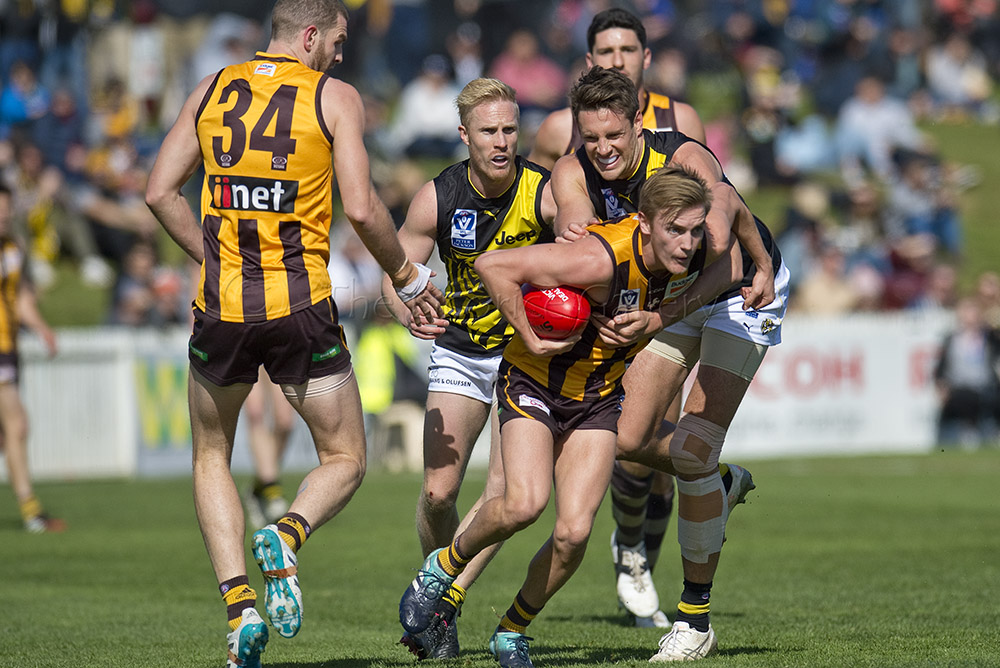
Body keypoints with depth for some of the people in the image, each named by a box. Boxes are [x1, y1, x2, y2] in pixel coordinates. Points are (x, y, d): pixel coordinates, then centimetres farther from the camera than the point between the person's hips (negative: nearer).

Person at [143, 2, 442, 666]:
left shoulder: (212, 90, 9)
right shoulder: (336, 98, -1)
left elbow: (160, 193, 7)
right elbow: (360, 207, -9)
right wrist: (406, 276, 6)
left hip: (221, 309, 3)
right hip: (303, 309, -3)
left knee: (212, 458, 20)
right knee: (345, 461, 14)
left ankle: (239, 603, 1)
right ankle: (287, 536, -19)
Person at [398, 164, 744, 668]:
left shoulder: (693, 255, -14)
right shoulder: (602, 258, -32)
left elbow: (730, 264, 12)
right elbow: (492, 265, -29)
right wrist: (529, 337, -26)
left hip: (597, 398, 5)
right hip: (533, 382, -5)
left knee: (573, 533, -11)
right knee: (524, 504, -27)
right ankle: (444, 566, 4)